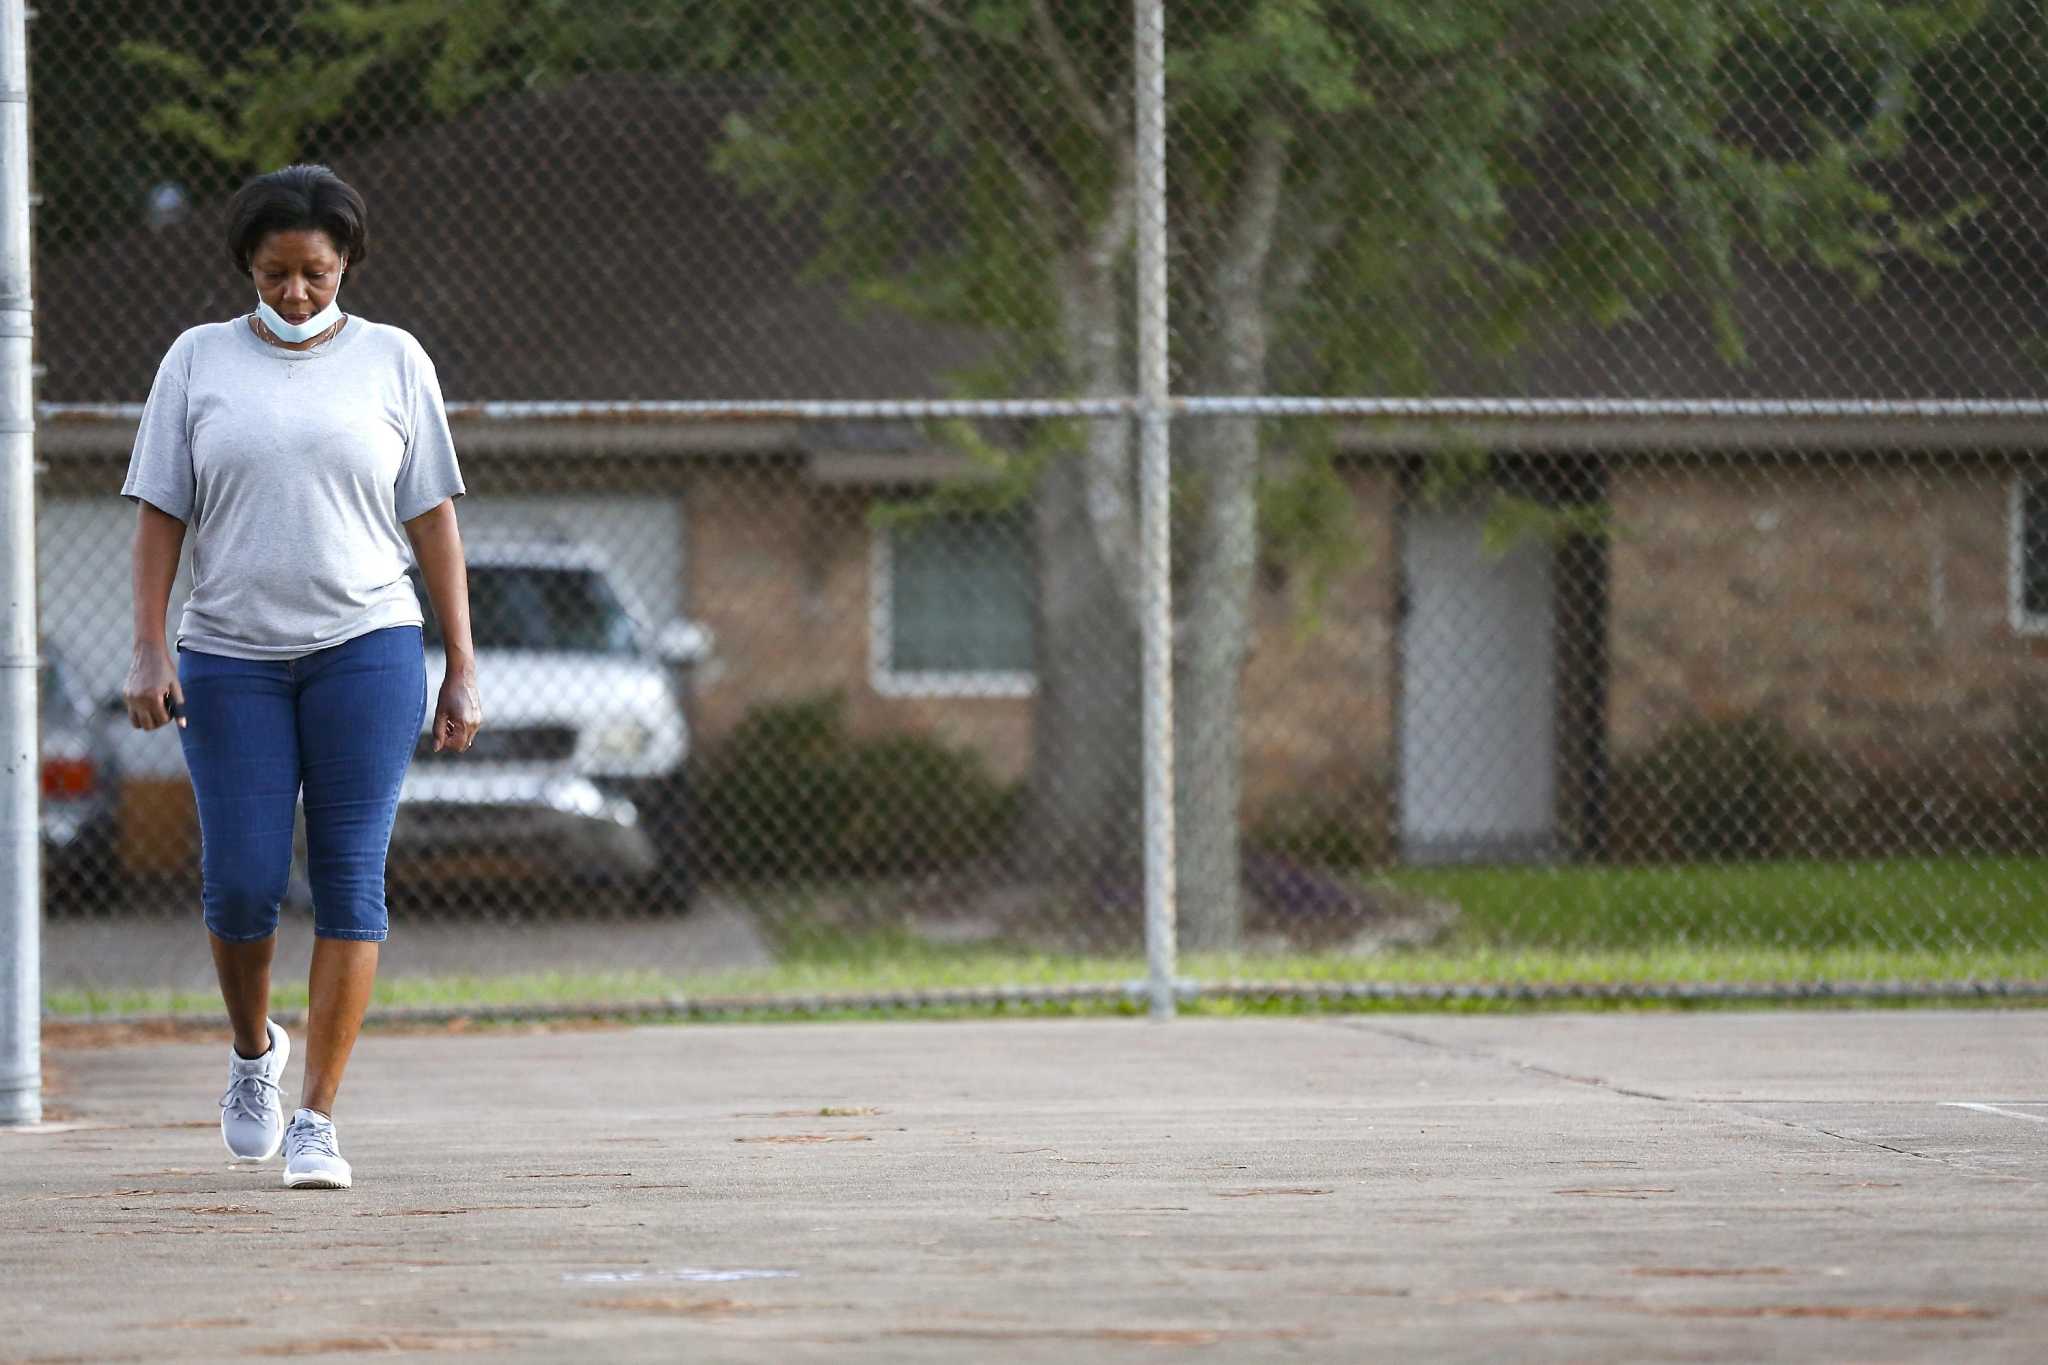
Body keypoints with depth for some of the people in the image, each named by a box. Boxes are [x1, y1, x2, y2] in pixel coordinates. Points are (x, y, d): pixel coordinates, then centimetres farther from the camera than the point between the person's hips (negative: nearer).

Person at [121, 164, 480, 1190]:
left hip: (365, 646, 0)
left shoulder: (393, 361, 7)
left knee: (350, 880, -6)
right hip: (230, 657, 1)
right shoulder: (198, 360, 7)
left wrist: (461, 669, 3)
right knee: (239, 880, -3)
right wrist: (150, 649, -4)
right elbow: (160, 515, 6)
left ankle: (315, 1120, -3)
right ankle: (253, 1053, 26)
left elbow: (433, 520, 8)